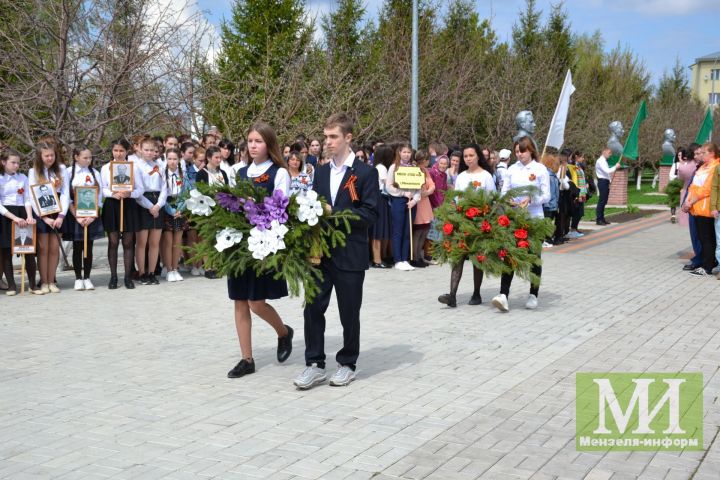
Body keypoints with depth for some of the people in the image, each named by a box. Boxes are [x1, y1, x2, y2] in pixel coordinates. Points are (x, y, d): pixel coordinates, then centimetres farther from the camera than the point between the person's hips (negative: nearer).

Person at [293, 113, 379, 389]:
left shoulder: (366, 173, -4)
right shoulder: (320, 172, 13)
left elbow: (370, 214, -11)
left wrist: (335, 216, -18)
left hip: (350, 255, -4)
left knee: (349, 313, 6)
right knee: (313, 308, 2)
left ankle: (347, 364, 22)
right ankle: (315, 364, 11)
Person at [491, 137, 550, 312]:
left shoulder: (540, 169, -1)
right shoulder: (512, 169, 7)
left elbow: (546, 196, -3)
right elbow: (504, 192, 8)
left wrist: (531, 199, -20)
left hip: (534, 218, -2)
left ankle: (533, 295, 19)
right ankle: (503, 295, -15)